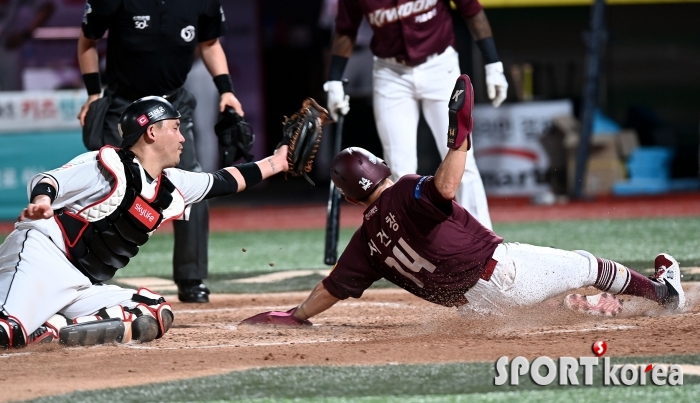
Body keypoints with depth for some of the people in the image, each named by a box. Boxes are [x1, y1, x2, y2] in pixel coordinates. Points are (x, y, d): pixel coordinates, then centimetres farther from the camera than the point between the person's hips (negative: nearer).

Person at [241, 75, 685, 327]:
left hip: (472, 299, 5)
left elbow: (331, 288, 4)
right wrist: (461, 133, -37)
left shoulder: (366, 242, 3)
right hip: (502, 269, -5)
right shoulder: (407, 194, -14)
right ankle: (661, 290, 30)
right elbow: (447, 187, -36)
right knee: (583, 265, 16)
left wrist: (294, 316, 15)